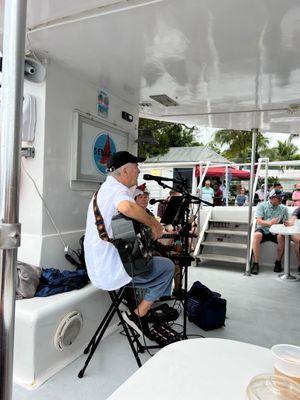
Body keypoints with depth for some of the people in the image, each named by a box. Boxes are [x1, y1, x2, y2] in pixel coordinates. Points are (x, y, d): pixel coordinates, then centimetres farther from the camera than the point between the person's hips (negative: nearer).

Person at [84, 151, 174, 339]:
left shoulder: (105, 189, 16)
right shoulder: (118, 189, -16)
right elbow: (127, 207, -42)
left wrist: (139, 207, 11)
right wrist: (154, 223, -25)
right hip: (112, 272, -10)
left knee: (153, 259, 26)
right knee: (167, 267, 2)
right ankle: (139, 315, 7)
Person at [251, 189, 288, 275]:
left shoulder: (283, 208, 11)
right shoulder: (262, 206, 3)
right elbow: (258, 221, -8)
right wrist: (269, 223, -28)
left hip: (275, 232, 2)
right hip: (263, 230, -2)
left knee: (282, 237, -31)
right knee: (257, 235, -34)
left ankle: (278, 262, -9)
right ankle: (256, 263, -25)